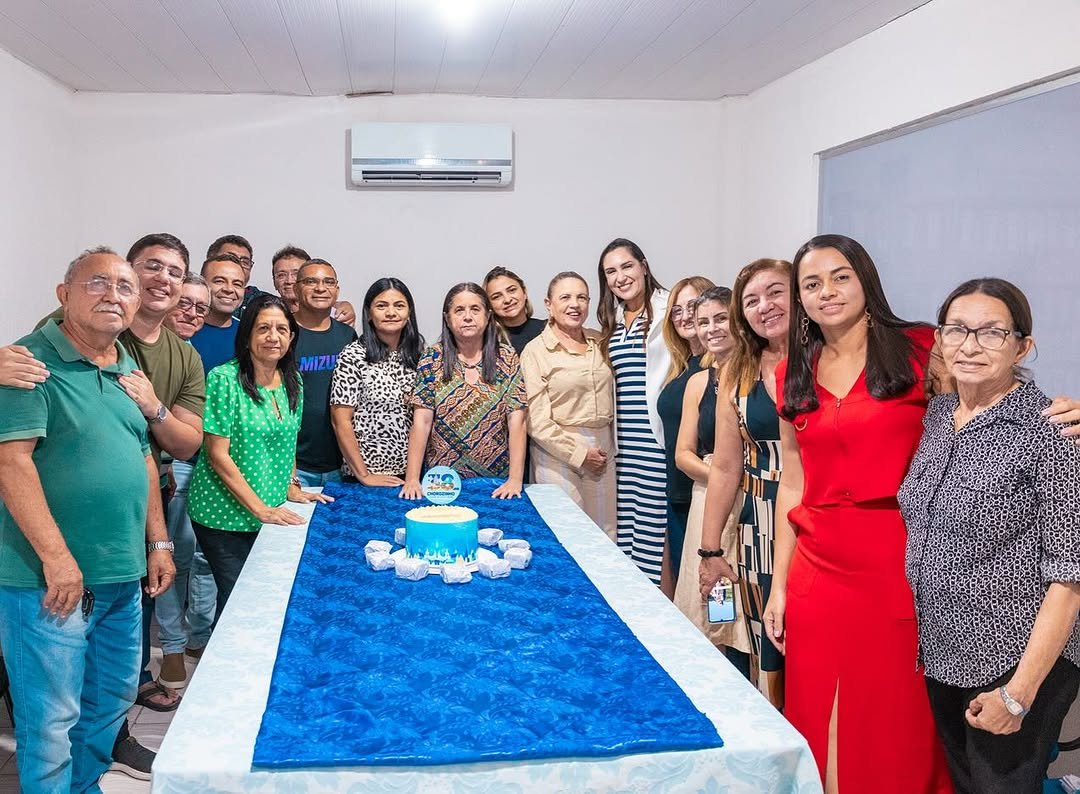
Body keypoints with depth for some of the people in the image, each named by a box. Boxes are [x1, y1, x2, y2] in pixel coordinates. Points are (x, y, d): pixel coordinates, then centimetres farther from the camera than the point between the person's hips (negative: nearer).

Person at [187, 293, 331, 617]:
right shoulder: (224, 379, -13)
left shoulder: (292, 381, 6)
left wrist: (291, 488, 7)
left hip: (273, 514, 6)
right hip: (226, 516, -6)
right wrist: (260, 509, -16)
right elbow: (218, 454, -15)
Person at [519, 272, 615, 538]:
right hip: (558, 453, -5)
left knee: (604, 536, 7)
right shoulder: (536, 351, -5)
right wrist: (578, 453, -10)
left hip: (603, 449, 5)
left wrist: (611, 446, 11)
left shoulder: (599, 342, 11)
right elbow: (537, 421, -9)